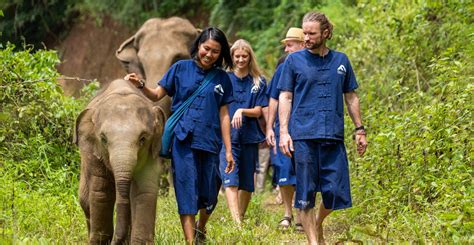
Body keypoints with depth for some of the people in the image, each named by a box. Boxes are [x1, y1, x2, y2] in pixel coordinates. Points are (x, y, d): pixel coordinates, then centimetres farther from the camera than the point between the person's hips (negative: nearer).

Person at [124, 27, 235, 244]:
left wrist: (228, 150, 6)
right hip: (184, 139, -2)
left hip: (210, 142, 2)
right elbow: (157, 95, 3)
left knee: (209, 194, 7)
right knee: (187, 191, -7)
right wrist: (140, 86, -17)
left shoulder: (222, 78, 10)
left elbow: (223, 115, 9)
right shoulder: (181, 68, 4)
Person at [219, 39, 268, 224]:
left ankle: (241, 219, 23)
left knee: (246, 182, 8)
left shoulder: (258, 82, 6)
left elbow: (258, 111, 0)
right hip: (227, 136, -2)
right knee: (230, 180, -16)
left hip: (249, 137, 2)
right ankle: (236, 223, -27)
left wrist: (242, 111, -18)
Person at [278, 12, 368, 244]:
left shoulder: (341, 60, 11)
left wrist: (359, 130, 13)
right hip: (303, 136, -2)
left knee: (335, 192, 0)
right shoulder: (294, 60, 4)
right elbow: (285, 97, 3)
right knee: (306, 192, -1)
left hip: (333, 136, 2)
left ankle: (318, 222, 29)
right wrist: (283, 131, -6)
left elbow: (351, 97, 17)